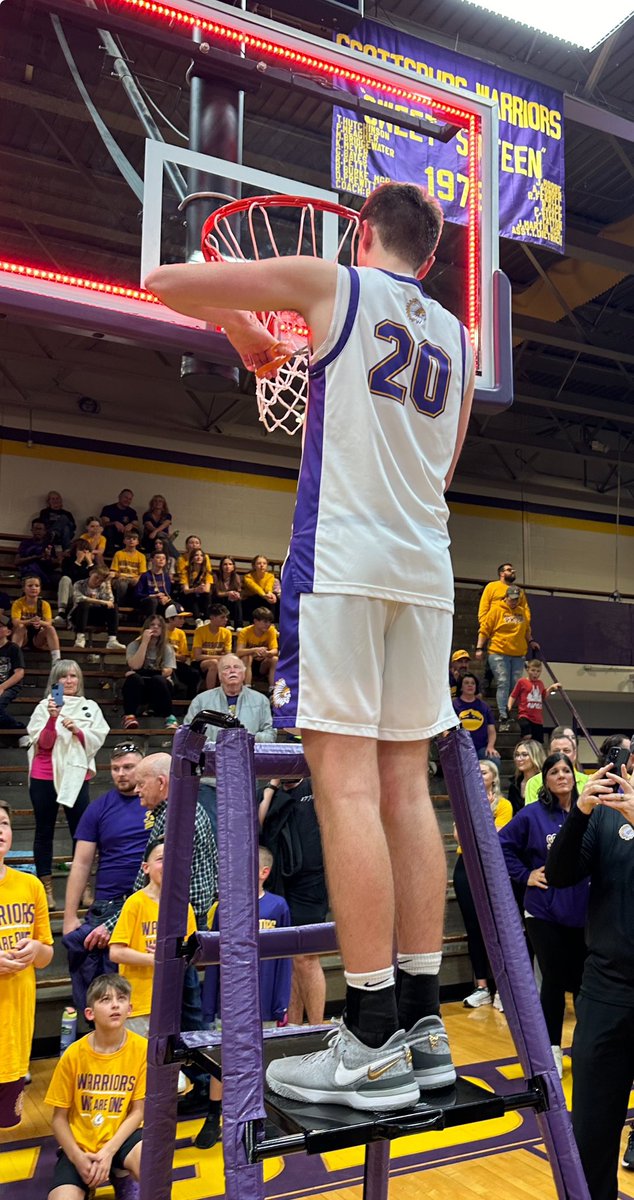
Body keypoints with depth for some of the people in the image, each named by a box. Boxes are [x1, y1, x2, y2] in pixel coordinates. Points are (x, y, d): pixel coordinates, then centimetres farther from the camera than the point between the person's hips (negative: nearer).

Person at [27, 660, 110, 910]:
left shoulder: (90, 707, 8)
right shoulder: (45, 706, 3)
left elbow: (97, 740, 2)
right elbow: (42, 743, -4)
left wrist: (77, 730, -14)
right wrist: (52, 718, -18)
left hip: (76, 775, 1)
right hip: (44, 776, -1)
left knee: (81, 831, -1)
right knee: (44, 831, 4)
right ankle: (46, 888, 11)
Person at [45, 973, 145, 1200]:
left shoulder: (141, 1049, -14)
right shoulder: (74, 1054, -13)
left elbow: (137, 1112, -7)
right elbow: (59, 1118, -4)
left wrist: (108, 1152, -18)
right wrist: (78, 1157, -17)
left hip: (119, 1137, 0)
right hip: (80, 1143, 0)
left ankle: (121, 1176, 1)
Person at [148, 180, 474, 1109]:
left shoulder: (333, 285, 6)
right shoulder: (456, 336, 21)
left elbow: (169, 281, 7)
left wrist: (243, 331, 22)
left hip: (343, 555, -6)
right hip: (426, 568, 6)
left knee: (345, 780, -8)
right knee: (405, 783, 7)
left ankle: (374, 1044, -6)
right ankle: (423, 1023, 11)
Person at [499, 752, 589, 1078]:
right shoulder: (532, 815, -7)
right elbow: (502, 845, -4)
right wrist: (524, 875, -7)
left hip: (583, 913, 2)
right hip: (545, 914, -2)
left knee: (583, 980, 10)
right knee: (555, 981, 6)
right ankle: (552, 1049, 23)